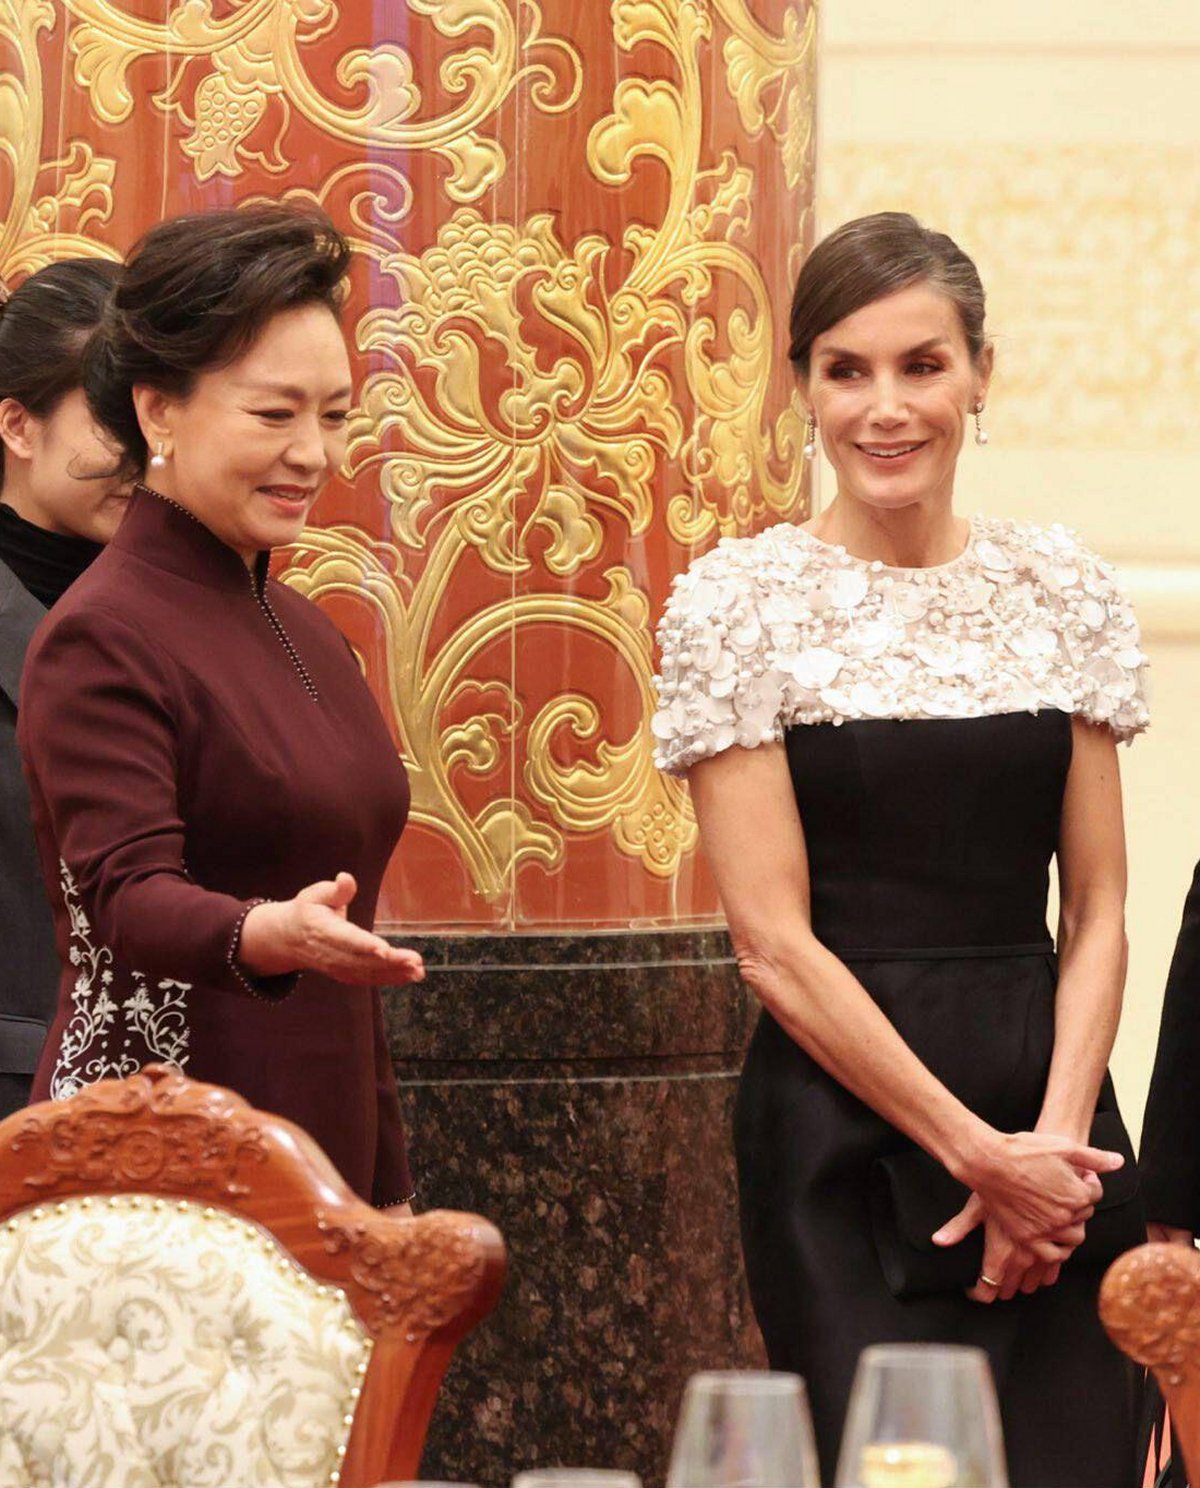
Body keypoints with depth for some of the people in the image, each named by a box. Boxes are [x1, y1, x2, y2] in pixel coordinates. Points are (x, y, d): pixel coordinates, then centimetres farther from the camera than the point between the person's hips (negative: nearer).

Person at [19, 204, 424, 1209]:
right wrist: (264, 934, -43)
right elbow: (127, 891, -22)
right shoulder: (103, 640, -9)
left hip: (317, 1168, 7)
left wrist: (386, 1196, 18)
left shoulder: (305, 635, 16)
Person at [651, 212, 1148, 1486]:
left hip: (1050, 1110, 3)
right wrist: (975, 1148, -11)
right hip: (845, 1127, -3)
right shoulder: (738, 602, -3)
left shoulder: (1064, 590, 8)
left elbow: (1096, 907, 7)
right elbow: (775, 945, -7)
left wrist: (1057, 1135, -8)